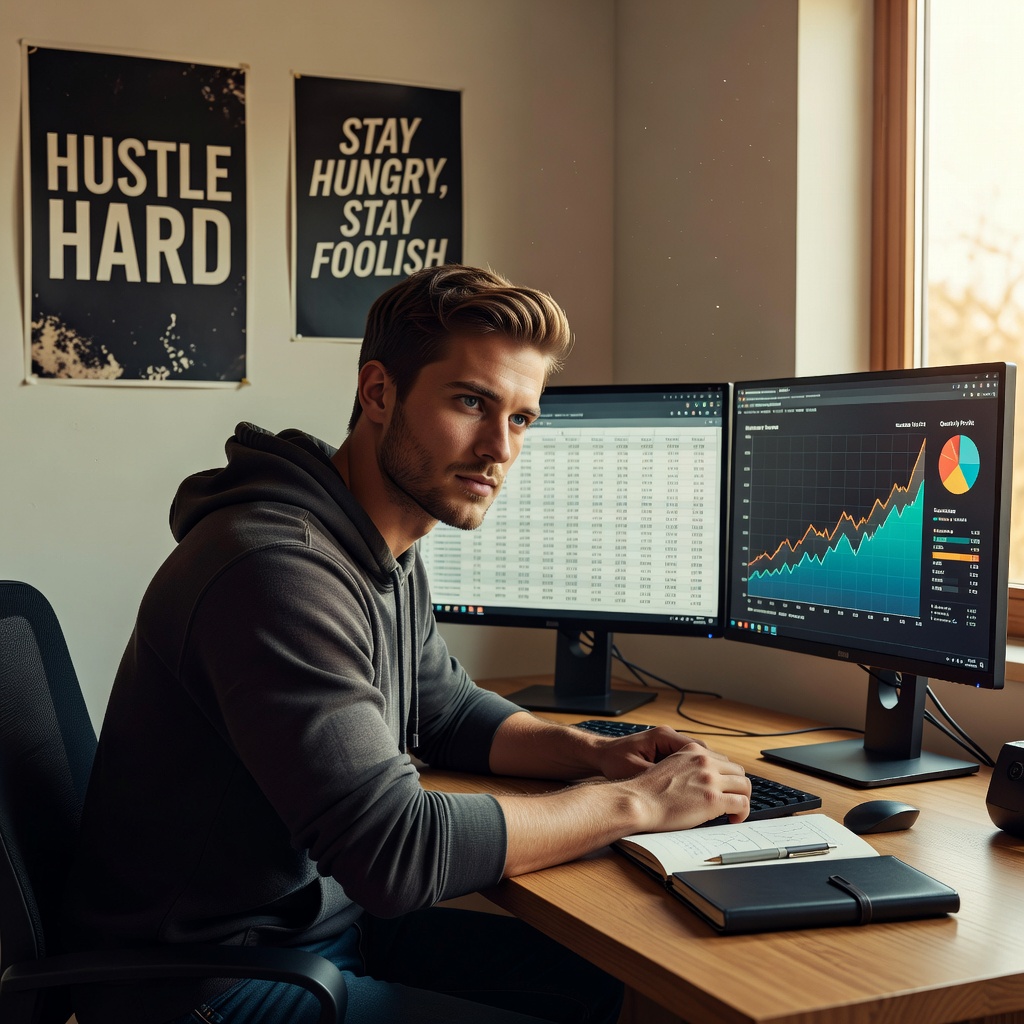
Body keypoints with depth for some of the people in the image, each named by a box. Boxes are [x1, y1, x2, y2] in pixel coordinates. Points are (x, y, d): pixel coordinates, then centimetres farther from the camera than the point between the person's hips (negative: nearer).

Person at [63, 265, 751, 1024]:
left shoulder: (389, 552, 3)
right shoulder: (277, 568, -28)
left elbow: (447, 710, 17)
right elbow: (396, 850, -31)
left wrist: (594, 752, -1)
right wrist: (636, 803, -21)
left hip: (333, 918, 9)